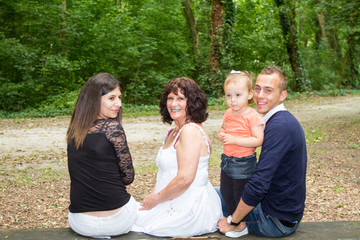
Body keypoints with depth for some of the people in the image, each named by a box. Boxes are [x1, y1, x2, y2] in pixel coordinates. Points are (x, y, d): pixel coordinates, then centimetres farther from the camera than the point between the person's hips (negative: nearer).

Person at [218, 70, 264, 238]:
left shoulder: (252, 116, -18)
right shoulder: (228, 114, 4)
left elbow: (258, 140, -22)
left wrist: (235, 140, -26)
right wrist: (221, 134, -3)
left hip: (244, 163, -7)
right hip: (227, 160, 8)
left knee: (240, 194, 6)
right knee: (226, 193, 18)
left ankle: (242, 226, 23)